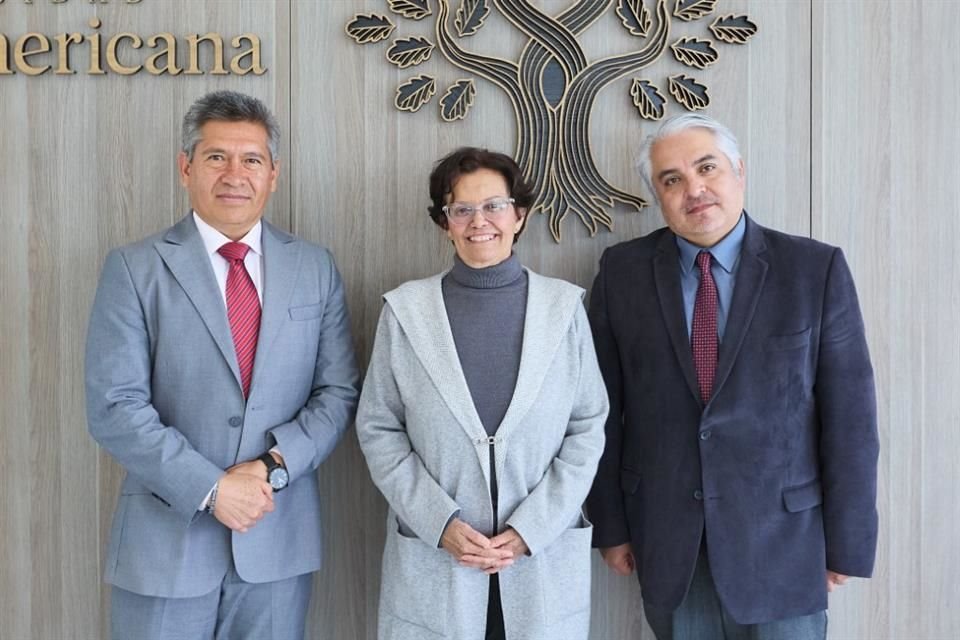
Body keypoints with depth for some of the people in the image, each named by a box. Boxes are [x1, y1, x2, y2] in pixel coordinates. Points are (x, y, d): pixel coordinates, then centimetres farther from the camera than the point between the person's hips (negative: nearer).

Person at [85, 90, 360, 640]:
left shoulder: (316, 269, 4)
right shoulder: (135, 268, -3)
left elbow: (339, 392, 2)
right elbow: (114, 407, -9)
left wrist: (274, 465, -13)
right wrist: (210, 489, -15)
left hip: (281, 536, 2)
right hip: (167, 538, -2)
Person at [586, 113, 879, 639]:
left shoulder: (817, 269, -6)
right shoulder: (622, 271, -2)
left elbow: (848, 415, -4)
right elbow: (603, 408, 0)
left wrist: (845, 542, -3)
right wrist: (611, 523, 2)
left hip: (781, 538, -1)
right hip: (666, 541, 2)